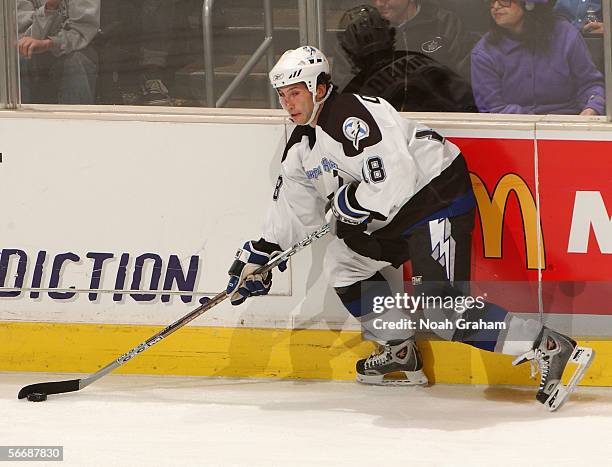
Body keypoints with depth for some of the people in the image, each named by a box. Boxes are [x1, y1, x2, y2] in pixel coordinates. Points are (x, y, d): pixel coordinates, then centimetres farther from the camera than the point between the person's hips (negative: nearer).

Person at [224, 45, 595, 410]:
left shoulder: (355, 116, -22)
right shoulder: (301, 145, 10)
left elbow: (393, 181, -30)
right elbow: (291, 208, 21)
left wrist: (344, 201, -15)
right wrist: (259, 256, 17)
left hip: (437, 192, -11)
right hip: (393, 213, 11)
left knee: (441, 303, -22)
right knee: (344, 262, 17)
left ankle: (550, 348, -23)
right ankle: (400, 353, 24)